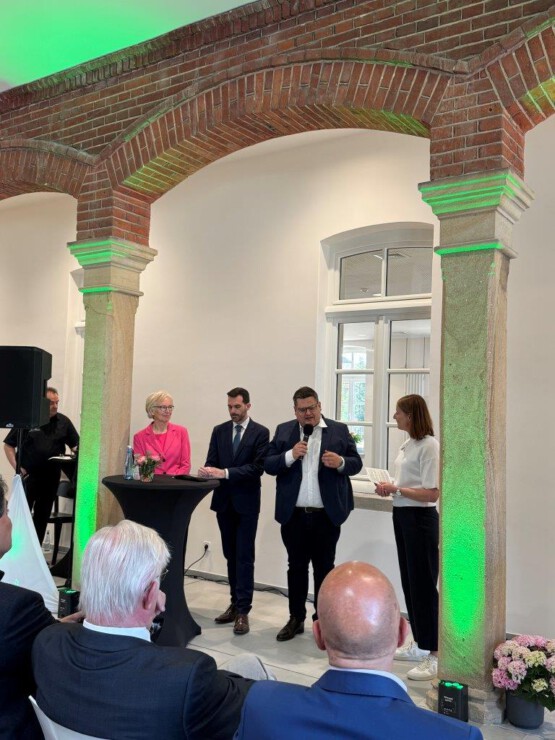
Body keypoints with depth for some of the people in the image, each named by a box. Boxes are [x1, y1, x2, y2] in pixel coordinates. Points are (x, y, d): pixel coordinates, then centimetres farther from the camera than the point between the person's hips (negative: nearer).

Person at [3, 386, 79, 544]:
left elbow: (76, 445, 7)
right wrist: (17, 467, -10)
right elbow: (8, 445, 0)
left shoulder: (64, 422, 4)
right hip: (28, 475, -3)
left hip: (51, 477, 3)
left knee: (42, 516, 12)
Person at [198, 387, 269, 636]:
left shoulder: (260, 432, -6)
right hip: (224, 501, 5)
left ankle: (243, 610, 1)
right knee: (231, 555, 12)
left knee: (244, 557, -3)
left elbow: (258, 467, -15)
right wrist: (208, 471, -21)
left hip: (246, 503, -4)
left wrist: (225, 472, -23)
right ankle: (235, 604, 23)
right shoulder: (219, 431, 8)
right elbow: (212, 462, 4)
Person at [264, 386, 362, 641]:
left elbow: (356, 463, 1)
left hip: (326, 515, -1)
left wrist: (341, 462, -20)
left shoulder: (339, 430, 2)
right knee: (296, 567, 12)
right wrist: (290, 455, -17)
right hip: (293, 514, 1)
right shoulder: (283, 431, 5)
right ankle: (296, 619, 25)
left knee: (324, 568, 9)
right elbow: (268, 465, 1)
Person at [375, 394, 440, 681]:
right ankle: (419, 644, 29)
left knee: (423, 584, -2)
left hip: (420, 518, -9)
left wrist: (396, 489, -19)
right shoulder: (407, 445, 10)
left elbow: (432, 494, -22)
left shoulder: (429, 445, -17)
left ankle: (434, 655, 8)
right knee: (409, 582, 16)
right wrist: (389, 488, 2)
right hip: (402, 516, 9)